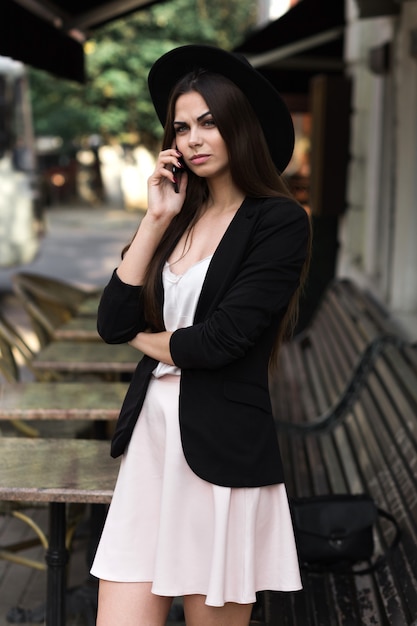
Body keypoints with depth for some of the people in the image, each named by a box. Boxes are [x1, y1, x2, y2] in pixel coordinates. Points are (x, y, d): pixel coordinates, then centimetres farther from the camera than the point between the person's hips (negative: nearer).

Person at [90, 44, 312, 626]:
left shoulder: (279, 221, -6)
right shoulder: (180, 217, 12)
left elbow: (220, 339, -15)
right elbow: (112, 323, 2)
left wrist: (145, 338, 3)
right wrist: (156, 220, -2)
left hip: (221, 452, -5)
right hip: (149, 440, 5)